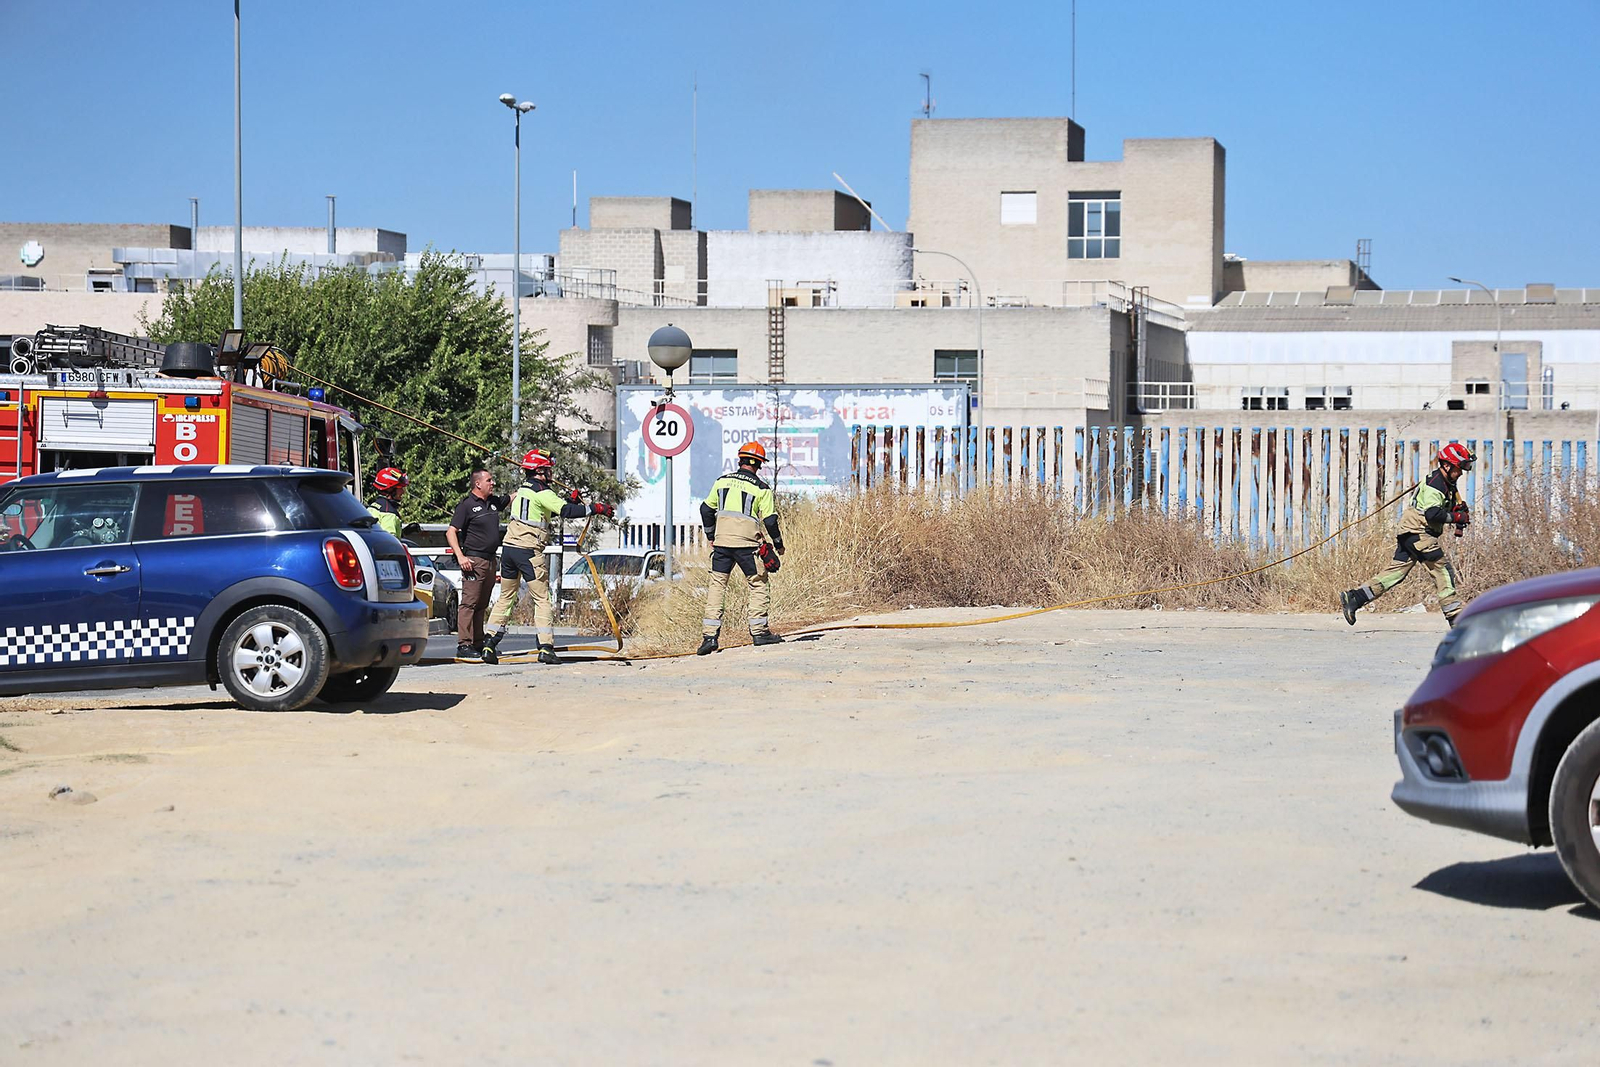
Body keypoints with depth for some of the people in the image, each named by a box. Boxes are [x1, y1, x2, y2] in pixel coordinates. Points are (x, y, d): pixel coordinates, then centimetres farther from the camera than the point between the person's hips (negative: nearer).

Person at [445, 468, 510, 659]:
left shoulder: (494, 502, 16)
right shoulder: (467, 505, -6)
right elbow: (450, 532, -10)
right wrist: (460, 556, -20)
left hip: (490, 561, 8)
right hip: (474, 561, -8)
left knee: (482, 605, 11)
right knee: (469, 602, -11)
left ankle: (478, 644, 15)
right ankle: (464, 645, -14)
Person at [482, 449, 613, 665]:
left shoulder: (523, 489, 17)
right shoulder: (542, 492, -11)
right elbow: (565, 511, -21)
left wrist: (570, 501, 17)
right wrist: (595, 509, -18)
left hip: (509, 549, 8)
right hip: (529, 552, -8)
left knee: (506, 597, 12)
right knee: (542, 600, -2)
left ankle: (490, 643, 6)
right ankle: (546, 647, -7)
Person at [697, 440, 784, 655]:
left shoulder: (722, 481, 9)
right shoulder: (762, 488, -3)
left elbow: (706, 509, 14)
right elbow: (770, 520, -4)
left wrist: (711, 536, 25)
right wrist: (778, 544, 11)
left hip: (722, 542, 3)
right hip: (747, 544, -3)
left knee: (717, 585, 7)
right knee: (758, 585, 10)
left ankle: (710, 634, -1)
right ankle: (759, 630, 8)